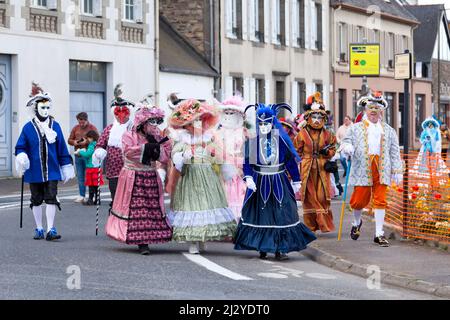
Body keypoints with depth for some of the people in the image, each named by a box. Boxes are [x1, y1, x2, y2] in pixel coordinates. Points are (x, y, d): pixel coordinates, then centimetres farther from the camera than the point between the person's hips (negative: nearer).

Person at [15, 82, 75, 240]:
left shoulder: (55, 126, 4)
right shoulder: (28, 127, 0)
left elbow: (62, 148, 8)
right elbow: (20, 146, 3)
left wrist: (66, 166, 8)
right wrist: (21, 157, -18)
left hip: (52, 171, 0)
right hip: (34, 171, 0)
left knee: (51, 199, -7)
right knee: (36, 200, 11)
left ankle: (50, 230, -6)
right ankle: (39, 230, 22)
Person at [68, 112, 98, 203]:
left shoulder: (92, 128, -1)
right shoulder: (75, 128, 14)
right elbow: (69, 140, 17)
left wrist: (86, 142, -20)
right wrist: (74, 142, -6)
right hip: (78, 155, 5)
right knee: (80, 176, 9)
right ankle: (82, 195, 15)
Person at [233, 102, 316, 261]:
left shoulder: (282, 140, 0)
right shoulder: (252, 140, -1)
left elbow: (291, 161, 5)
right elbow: (247, 162, -4)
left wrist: (296, 181, 7)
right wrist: (248, 178, -19)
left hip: (279, 182, 0)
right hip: (259, 182, 0)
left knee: (281, 214, -4)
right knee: (260, 214, 4)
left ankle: (280, 249, -1)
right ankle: (262, 249, 14)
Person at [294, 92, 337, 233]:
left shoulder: (328, 134, 6)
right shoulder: (302, 134, 0)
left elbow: (333, 149, 16)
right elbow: (296, 152, 5)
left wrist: (328, 152, -7)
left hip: (322, 169, 1)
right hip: (307, 170, -1)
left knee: (323, 197, -4)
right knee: (309, 198, 3)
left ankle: (325, 224, 3)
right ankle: (310, 226, 10)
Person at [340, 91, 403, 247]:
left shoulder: (389, 131, 15)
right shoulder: (356, 128, 12)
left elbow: (395, 152, 14)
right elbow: (346, 141, 9)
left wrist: (397, 171, 8)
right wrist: (347, 147, -16)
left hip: (381, 169, 1)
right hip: (362, 169, -1)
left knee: (380, 200, -2)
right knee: (360, 199, -1)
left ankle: (379, 234, 4)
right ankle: (357, 223, 31)